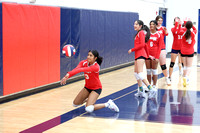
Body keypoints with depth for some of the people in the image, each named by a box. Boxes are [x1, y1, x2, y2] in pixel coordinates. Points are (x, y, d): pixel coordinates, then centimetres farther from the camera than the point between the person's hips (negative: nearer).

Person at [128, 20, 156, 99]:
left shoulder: (141, 33, -8)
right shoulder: (138, 33, 20)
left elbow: (142, 44, -17)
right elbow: (144, 44, 25)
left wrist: (132, 50, -12)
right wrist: (148, 55, 28)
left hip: (141, 55, -10)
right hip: (138, 55, 10)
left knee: (140, 74, -18)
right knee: (136, 73, 12)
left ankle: (151, 90, -23)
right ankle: (141, 91, 16)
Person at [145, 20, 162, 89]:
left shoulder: (159, 35, -1)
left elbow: (159, 47, -3)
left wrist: (157, 57, -10)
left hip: (155, 55, -3)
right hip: (147, 54, 3)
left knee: (154, 70, 2)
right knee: (148, 71, 7)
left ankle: (154, 86, 9)